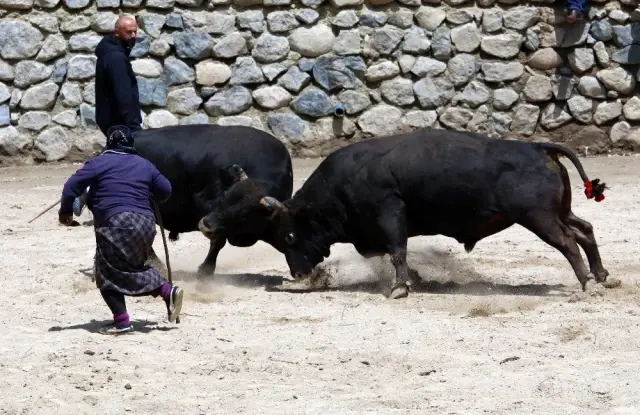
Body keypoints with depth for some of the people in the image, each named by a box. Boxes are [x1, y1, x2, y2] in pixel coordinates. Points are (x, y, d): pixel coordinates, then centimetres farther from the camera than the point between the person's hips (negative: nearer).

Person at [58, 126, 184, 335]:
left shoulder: (99, 163, 3)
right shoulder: (144, 165, 18)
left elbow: (72, 186, -2)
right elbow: (165, 190, 23)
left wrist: (65, 211, 11)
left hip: (116, 224, -6)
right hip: (146, 223, 6)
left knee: (107, 273, 1)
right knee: (134, 266, 24)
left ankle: (121, 321, -9)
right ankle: (168, 291, 4)